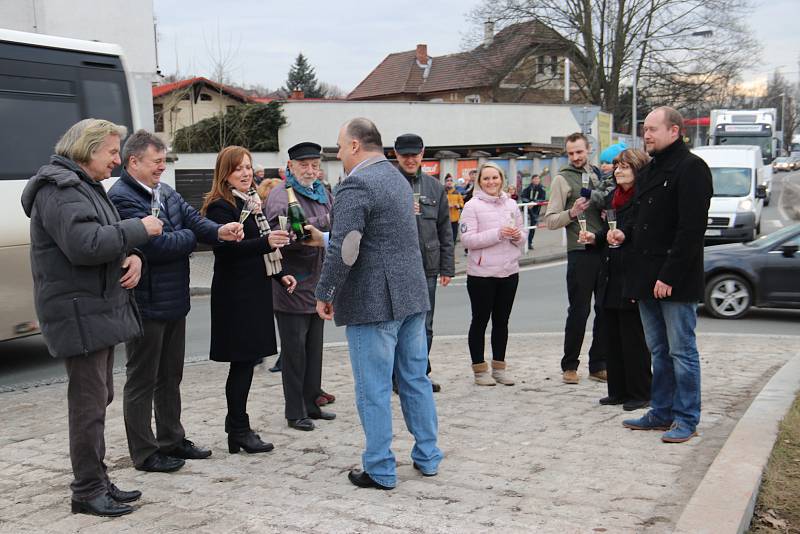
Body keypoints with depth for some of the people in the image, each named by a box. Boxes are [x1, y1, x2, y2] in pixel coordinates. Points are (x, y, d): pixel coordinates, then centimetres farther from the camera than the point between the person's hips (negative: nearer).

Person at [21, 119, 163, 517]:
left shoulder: (84, 187, 19)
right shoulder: (59, 189, -14)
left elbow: (108, 238, 21)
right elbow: (84, 244, -27)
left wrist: (134, 255, -1)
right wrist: (140, 229, -17)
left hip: (100, 311, 10)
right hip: (80, 315, -10)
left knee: (99, 398, 15)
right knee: (90, 402, -5)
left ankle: (98, 482, 25)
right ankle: (87, 492, 5)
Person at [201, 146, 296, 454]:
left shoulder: (250, 202, 16)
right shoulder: (219, 206, -10)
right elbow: (227, 248, -23)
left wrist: (279, 274, 17)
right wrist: (266, 242, -33)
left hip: (255, 290, 8)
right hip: (235, 295, -8)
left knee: (245, 361, 11)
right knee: (242, 362, -4)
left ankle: (236, 426, 20)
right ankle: (239, 431, 5)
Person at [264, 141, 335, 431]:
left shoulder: (323, 194, 14)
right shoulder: (281, 196, -10)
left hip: (318, 283, 7)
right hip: (292, 286, -7)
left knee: (314, 347, 15)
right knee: (294, 349, 0)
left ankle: (311, 404, 26)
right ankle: (294, 412, 9)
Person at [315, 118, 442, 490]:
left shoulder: (356, 185, -15)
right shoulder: (397, 177, 15)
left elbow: (344, 249, -22)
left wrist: (324, 294, -10)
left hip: (373, 302, -9)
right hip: (412, 293, 9)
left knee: (374, 389, 1)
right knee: (416, 379, 15)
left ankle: (380, 471, 9)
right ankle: (427, 458, 25)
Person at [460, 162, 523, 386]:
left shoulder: (511, 204, 9)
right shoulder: (473, 206, -6)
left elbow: (520, 233, 17)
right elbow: (467, 239, -15)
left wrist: (517, 237, -6)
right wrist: (498, 234, -21)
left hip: (509, 271, 5)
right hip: (481, 273, -5)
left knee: (502, 321, 12)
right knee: (480, 320, 4)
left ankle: (499, 366, 22)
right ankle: (479, 369, 13)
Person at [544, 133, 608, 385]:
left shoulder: (599, 173, 15)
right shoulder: (563, 179, 1)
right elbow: (550, 220, -3)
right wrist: (572, 213, -20)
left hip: (604, 249, 5)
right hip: (580, 251, -5)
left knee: (605, 309, 7)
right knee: (579, 310, -1)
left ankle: (598, 365, 17)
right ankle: (569, 366, 11)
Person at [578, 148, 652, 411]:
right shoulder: (612, 198, 15)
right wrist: (594, 238, 7)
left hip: (632, 278, -9)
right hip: (611, 278, 9)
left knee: (633, 338, -1)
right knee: (613, 337, 12)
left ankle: (639, 393, 11)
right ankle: (618, 391, 22)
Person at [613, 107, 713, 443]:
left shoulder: (690, 168, -11)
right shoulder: (651, 169, 17)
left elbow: (692, 229, -18)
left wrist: (670, 275, -21)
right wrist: (626, 232, 5)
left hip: (675, 281, -9)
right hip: (648, 277, 9)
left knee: (681, 351, 0)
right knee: (658, 350, 15)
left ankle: (686, 418, 9)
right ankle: (661, 413, 24)